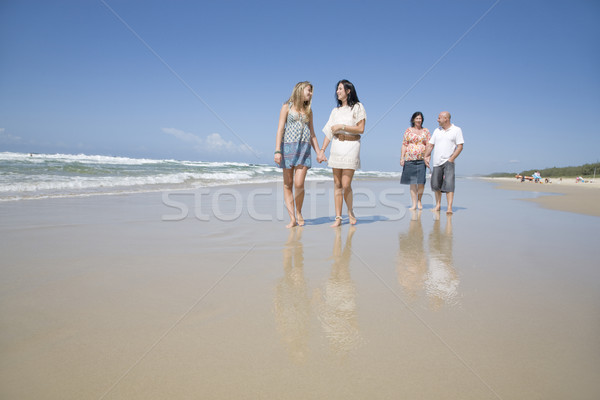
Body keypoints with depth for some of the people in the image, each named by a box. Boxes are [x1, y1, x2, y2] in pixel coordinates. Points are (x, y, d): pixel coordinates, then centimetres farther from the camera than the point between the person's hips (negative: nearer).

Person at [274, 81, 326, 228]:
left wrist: (318, 152, 13)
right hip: (288, 146, -2)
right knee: (288, 184, -2)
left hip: (304, 148, 2)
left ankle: (299, 212, 10)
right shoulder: (287, 107, 6)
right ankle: (292, 218, 2)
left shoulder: (308, 111, 18)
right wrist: (277, 151, -12)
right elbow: (280, 129, -2)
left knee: (299, 184, -12)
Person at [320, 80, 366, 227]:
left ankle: (350, 212, 17)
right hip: (336, 146, 5)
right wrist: (322, 150, 6)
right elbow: (329, 132, 13)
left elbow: (361, 129, -7)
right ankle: (338, 218, 6)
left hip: (351, 146, -4)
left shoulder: (357, 107, 1)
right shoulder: (336, 110, 15)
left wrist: (342, 126, -12)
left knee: (346, 184, -8)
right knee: (337, 184, 2)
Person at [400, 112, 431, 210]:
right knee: (412, 182, -1)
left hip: (422, 159, 0)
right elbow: (404, 145, 7)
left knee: (421, 181, -7)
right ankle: (414, 204, 4)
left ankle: (419, 200, 16)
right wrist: (402, 157, -1)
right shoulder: (408, 131, 10)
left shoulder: (426, 131, 11)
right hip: (410, 159, 0)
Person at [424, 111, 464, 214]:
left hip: (448, 162, -4)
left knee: (449, 184, -16)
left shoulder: (457, 130, 1)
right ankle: (438, 205, 23)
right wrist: (426, 157, 4)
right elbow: (430, 145, 15)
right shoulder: (437, 130, 13)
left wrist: (452, 158, -13)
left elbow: (460, 146, -4)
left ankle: (449, 208, -19)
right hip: (437, 162, 4)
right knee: (435, 185, 5)